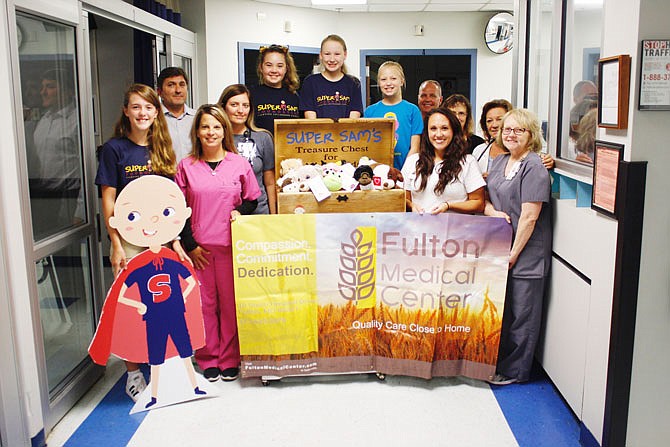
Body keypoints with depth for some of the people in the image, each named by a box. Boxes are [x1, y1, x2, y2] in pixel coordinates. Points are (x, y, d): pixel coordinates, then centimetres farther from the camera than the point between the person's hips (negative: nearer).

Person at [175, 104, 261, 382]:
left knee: (230, 302, 5)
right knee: (204, 303, 5)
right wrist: (189, 245, -1)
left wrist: (239, 211, -8)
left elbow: (253, 199, 13)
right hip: (198, 247, 0)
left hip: (230, 245, 0)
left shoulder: (239, 164, 3)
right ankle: (208, 359, 20)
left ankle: (230, 359, 20)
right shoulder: (186, 166, 4)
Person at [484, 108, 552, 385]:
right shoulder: (500, 161, 10)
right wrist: (493, 212, -8)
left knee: (522, 312, 5)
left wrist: (513, 254, -16)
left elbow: (529, 217, -18)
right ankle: (499, 361, 34)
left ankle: (514, 370, 19)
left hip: (525, 253, -8)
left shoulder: (534, 167, -14)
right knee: (501, 309, 18)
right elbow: (485, 198, 15)